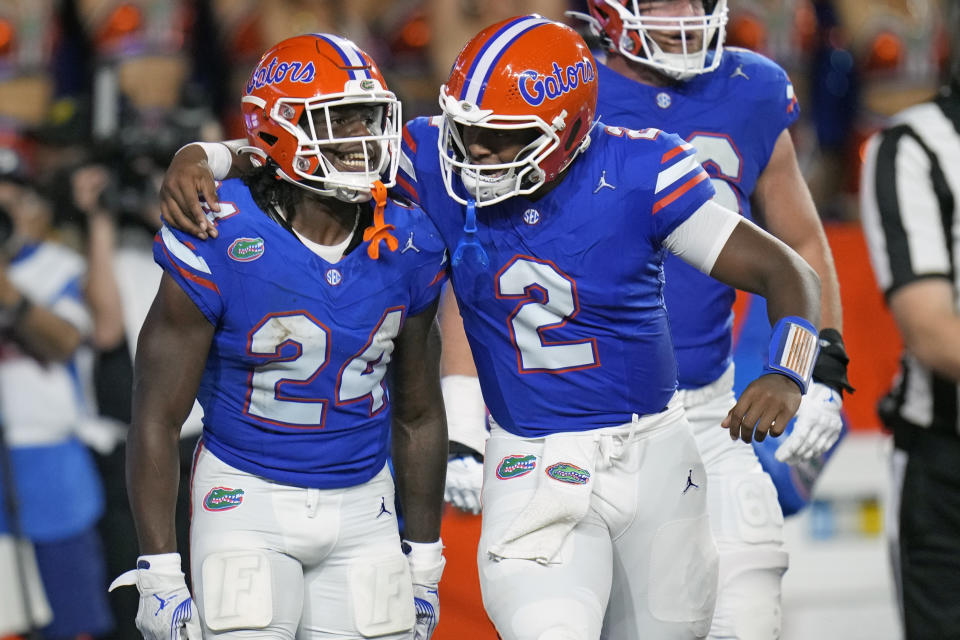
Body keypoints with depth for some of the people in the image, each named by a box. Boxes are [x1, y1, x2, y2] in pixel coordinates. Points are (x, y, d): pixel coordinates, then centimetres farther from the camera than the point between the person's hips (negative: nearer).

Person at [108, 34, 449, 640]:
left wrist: (425, 560, 14)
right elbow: (158, 417, -10)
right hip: (251, 497, -4)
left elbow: (419, 415, 12)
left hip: (364, 506, 4)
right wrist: (159, 572, -12)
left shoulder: (407, 245, 0)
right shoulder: (219, 247, -15)